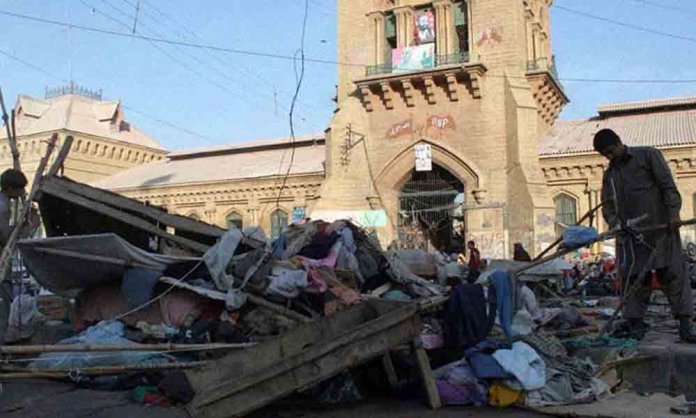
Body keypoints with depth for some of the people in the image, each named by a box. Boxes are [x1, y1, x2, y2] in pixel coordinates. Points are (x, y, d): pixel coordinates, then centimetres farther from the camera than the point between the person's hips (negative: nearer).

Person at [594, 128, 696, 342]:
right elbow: (607, 204, 14)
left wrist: (673, 212, -13)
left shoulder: (648, 155, 5)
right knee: (634, 277, 2)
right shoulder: (609, 174, 19)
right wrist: (614, 222, -5)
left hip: (659, 227, -4)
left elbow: (668, 185, -2)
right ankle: (635, 322, 7)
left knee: (673, 273, -4)